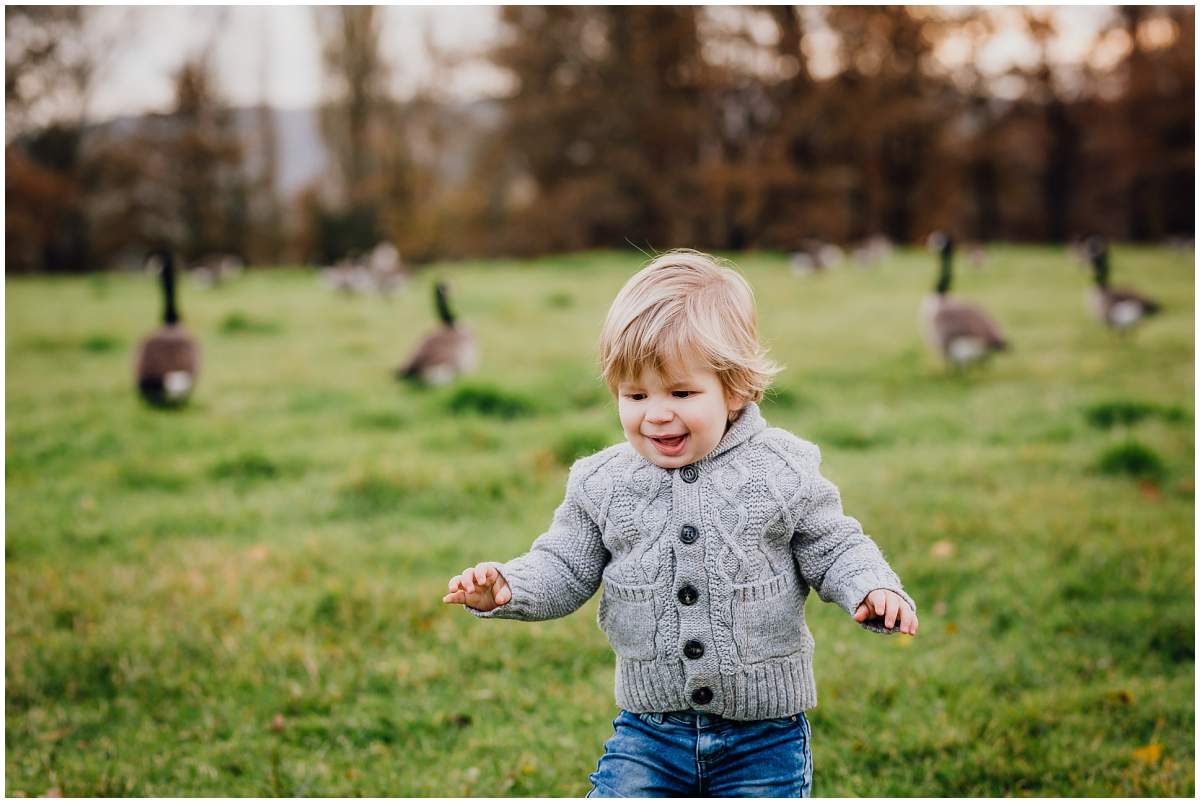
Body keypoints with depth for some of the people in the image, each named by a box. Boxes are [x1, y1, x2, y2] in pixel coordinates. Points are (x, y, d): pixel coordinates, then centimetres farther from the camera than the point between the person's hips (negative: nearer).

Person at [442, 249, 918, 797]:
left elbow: (831, 548, 1)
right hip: (648, 731, 2)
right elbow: (565, 568, 5)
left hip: (763, 736, -1)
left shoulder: (782, 471, -7)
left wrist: (873, 589, -19)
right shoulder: (601, 485, -2)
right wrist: (506, 588, -14)